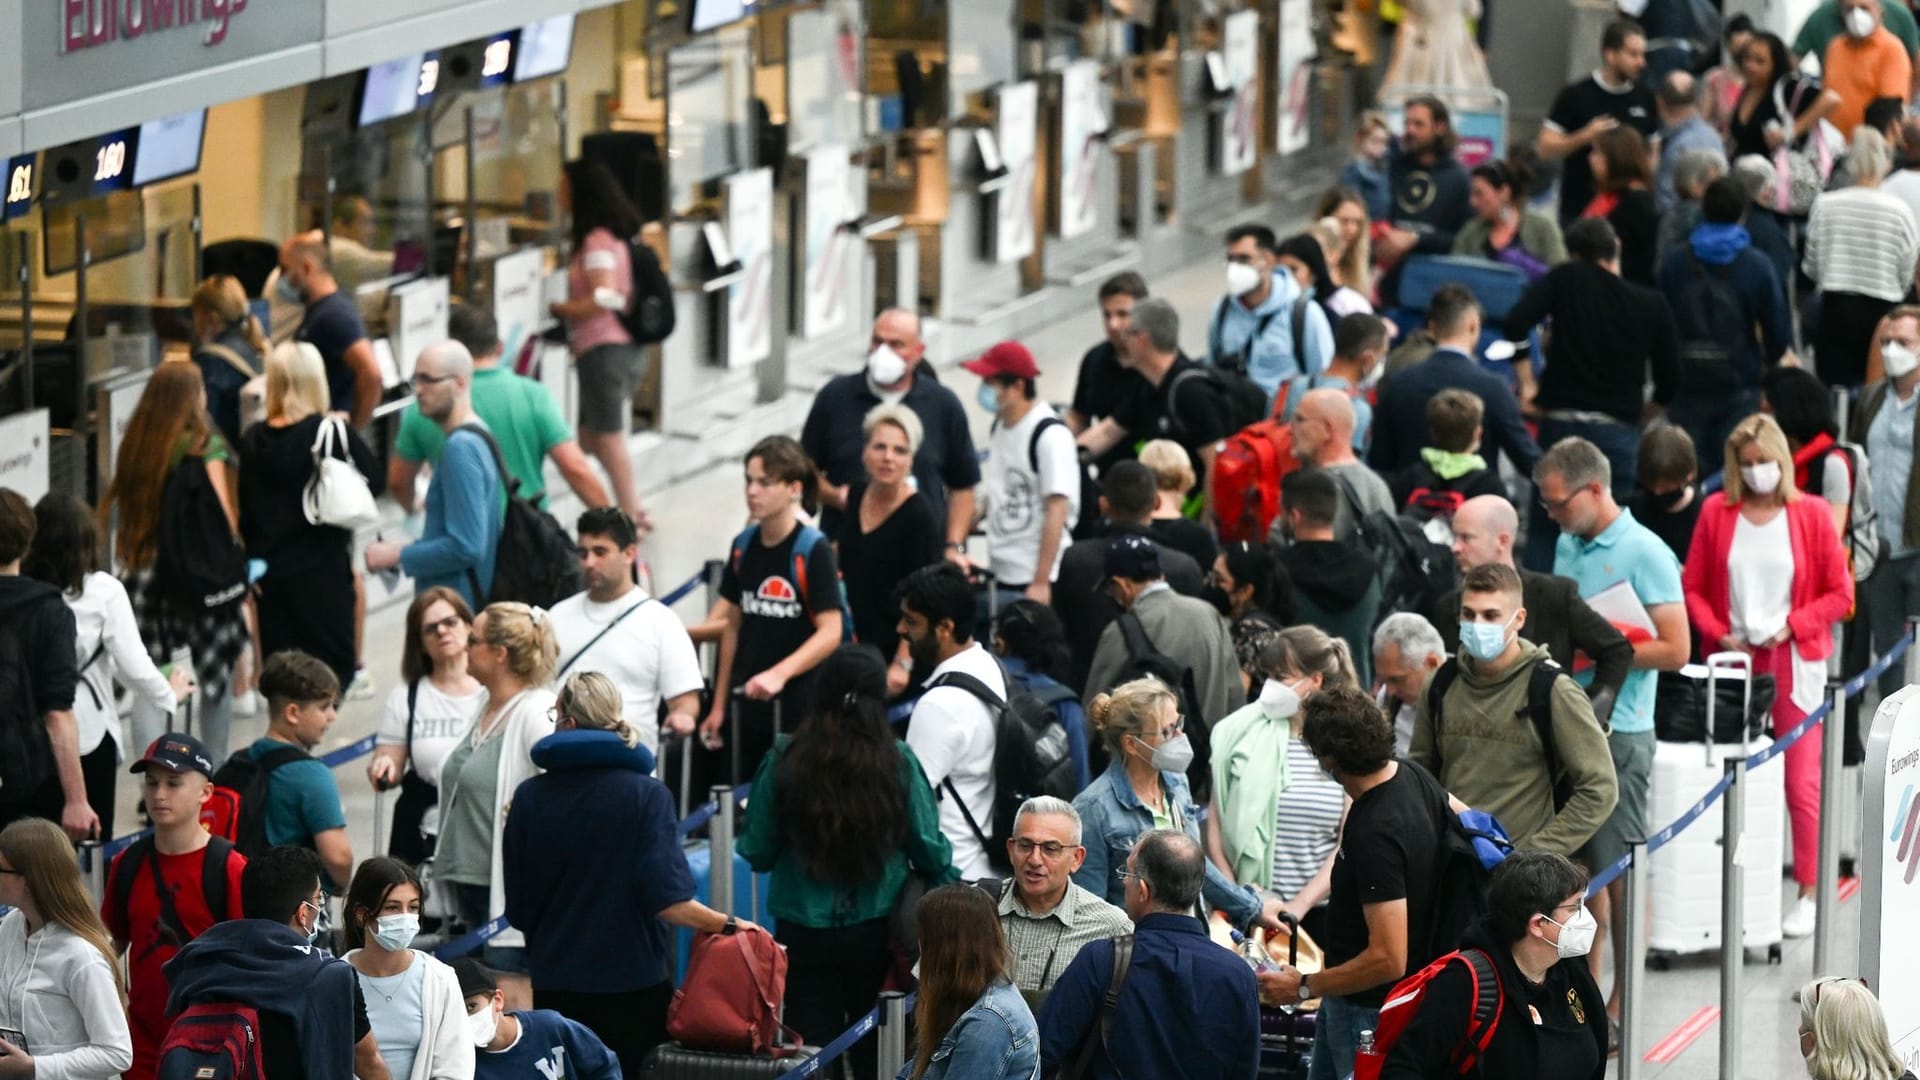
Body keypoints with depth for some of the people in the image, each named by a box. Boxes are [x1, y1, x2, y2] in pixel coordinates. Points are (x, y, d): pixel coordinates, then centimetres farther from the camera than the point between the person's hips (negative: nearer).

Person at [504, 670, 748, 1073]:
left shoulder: (527, 798, -2)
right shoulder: (646, 794, -9)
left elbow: (518, 911, 1)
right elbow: (666, 900, -18)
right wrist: (728, 926, -7)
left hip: (555, 985, 2)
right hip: (634, 980, -2)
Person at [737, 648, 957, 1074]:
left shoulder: (785, 760, -11)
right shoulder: (898, 761, -10)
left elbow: (757, 852, -5)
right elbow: (929, 848, -2)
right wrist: (951, 887, 18)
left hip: (805, 937, 0)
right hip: (877, 933, 0)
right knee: (877, 1054, 14)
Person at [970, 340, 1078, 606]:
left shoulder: (1050, 435, -14)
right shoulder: (999, 427, 10)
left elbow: (1057, 512, -17)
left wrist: (1041, 582, -20)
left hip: (1034, 580, -8)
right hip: (999, 576, 8)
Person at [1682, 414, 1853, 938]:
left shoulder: (1810, 513, -1)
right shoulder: (1717, 513, 4)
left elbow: (1839, 594, 1)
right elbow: (1693, 587, 8)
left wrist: (1791, 626, -11)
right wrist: (1719, 633, -7)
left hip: (1793, 660, -2)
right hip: (1734, 660, 2)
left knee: (1801, 781, -3)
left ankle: (1809, 894, 6)